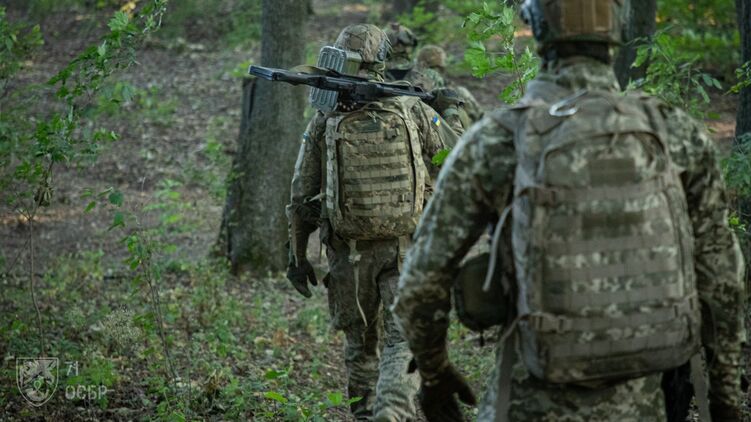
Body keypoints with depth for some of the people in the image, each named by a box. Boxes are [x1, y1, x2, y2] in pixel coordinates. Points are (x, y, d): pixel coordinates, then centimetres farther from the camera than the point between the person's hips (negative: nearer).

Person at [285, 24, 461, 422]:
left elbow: (301, 195, 3)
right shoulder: (413, 110, -3)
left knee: (360, 343, 18)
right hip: (405, 250, -2)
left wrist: (297, 254, 11)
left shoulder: (324, 121, 0)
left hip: (349, 252, 2)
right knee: (404, 342, -4)